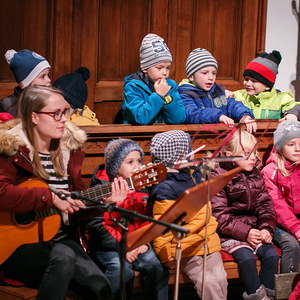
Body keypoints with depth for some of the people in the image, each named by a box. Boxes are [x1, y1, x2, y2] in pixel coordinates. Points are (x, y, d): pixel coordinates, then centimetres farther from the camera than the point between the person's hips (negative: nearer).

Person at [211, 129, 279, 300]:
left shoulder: (257, 176, 11)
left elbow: (265, 205, 10)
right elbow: (219, 215, -13)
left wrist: (267, 228, -10)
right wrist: (245, 232, -20)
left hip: (254, 229, 5)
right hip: (229, 233, -5)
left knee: (271, 253, -17)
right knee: (246, 256, -27)